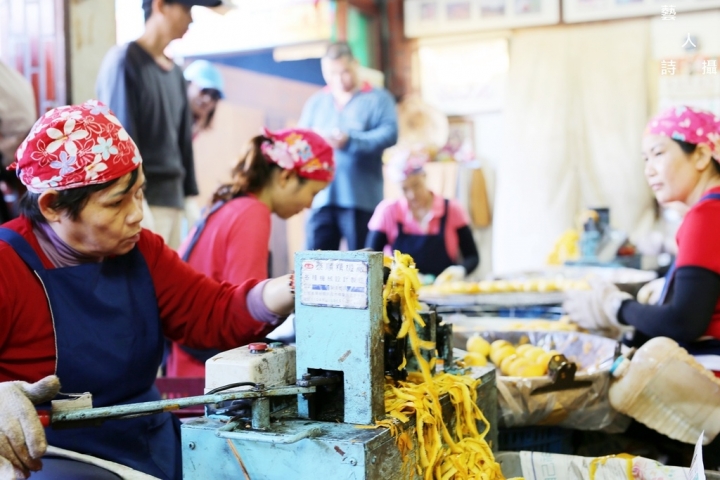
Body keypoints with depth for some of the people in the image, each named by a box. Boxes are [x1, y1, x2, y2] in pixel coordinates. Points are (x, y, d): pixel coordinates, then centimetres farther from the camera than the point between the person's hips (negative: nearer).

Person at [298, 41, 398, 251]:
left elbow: (389, 134, -10)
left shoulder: (378, 99, 5)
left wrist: (350, 141, -21)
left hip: (361, 198, -3)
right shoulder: (315, 102, 18)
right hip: (321, 197, 4)